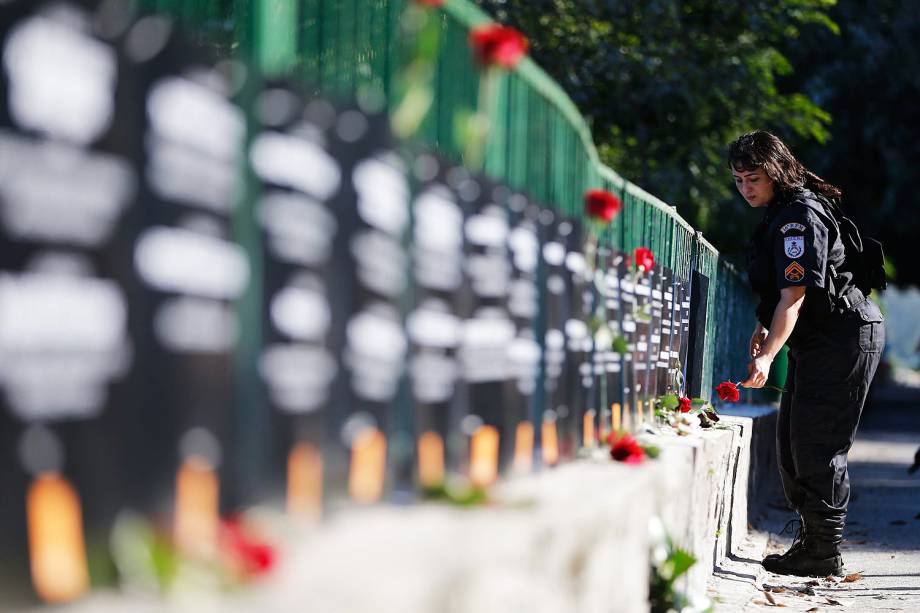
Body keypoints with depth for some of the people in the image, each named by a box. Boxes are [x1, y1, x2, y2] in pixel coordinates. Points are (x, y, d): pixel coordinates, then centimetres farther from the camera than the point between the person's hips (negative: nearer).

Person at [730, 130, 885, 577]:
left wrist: (767, 356, -34)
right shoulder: (780, 212, 12)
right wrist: (764, 326, 17)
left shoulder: (800, 217, -20)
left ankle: (825, 553, -5)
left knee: (818, 444, -10)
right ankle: (811, 540, 19)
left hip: (844, 338, -11)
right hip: (815, 341, 11)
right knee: (792, 441, 12)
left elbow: (794, 297, -28)